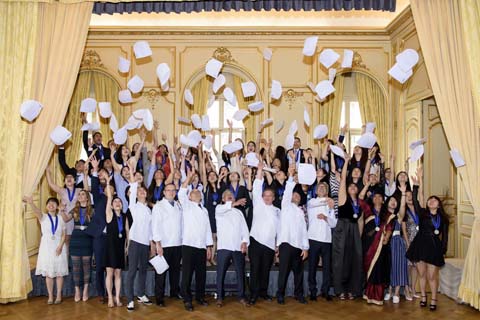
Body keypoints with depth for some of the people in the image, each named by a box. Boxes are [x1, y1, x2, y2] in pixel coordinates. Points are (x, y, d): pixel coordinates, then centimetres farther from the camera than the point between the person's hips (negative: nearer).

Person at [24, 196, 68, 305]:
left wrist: (60, 246, -13)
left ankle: (59, 295, 13)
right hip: (47, 247, -1)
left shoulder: (60, 218, 5)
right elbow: (36, 211, -24)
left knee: (59, 272, 4)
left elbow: (64, 235, 5)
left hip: (59, 247, 1)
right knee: (48, 273, 3)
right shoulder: (43, 217, -1)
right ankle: (50, 296, 11)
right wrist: (31, 203, -46)